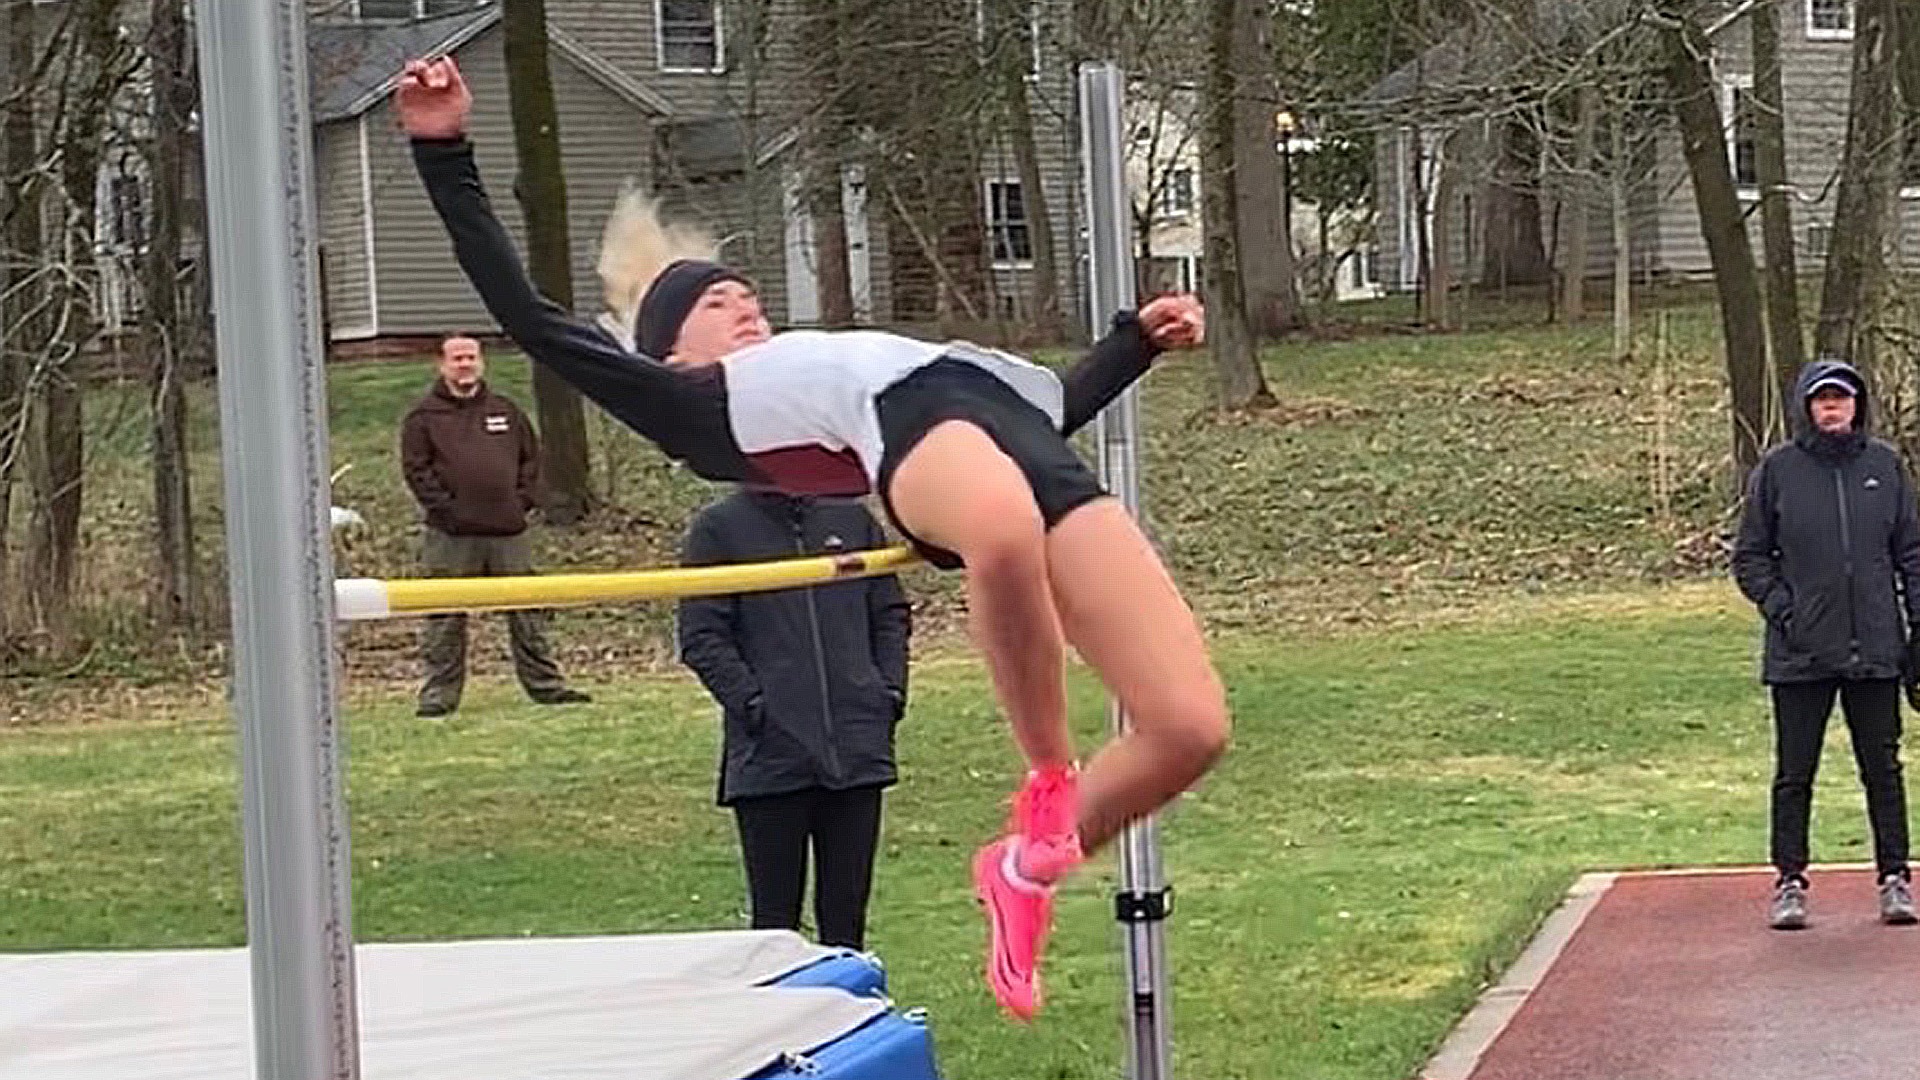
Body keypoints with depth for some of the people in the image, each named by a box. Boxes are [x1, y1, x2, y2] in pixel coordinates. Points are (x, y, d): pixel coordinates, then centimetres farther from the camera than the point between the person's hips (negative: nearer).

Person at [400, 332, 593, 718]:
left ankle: (545, 684, 14)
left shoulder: (506, 411, 15)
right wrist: (444, 507, -12)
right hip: (451, 537, -3)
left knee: (527, 614, 6)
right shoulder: (424, 415, 2)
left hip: (508, 531, 3)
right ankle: (439, 693, 4)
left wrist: (523, 499, 4)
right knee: (445, 620, -1)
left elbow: (530, 457, 17)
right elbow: (416, 468, -4)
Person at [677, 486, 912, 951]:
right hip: (771, 752, -3)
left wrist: (891, 691, 3)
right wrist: (751, 704, -12)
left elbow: (892, 615, 17)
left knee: (846, 913, 8)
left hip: (857, 745, 3)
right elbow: (700, 637, -2)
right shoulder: (718, 528, 1)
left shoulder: (853, 519, 12)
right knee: (775, 916, -1)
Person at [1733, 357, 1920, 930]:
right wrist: (1780, 606, -8)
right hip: (1801, 652, -1)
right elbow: (1749, 556, 6)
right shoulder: (1777, 469, 1)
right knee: (1794, 773, 4)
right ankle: (1790, 882, 12)